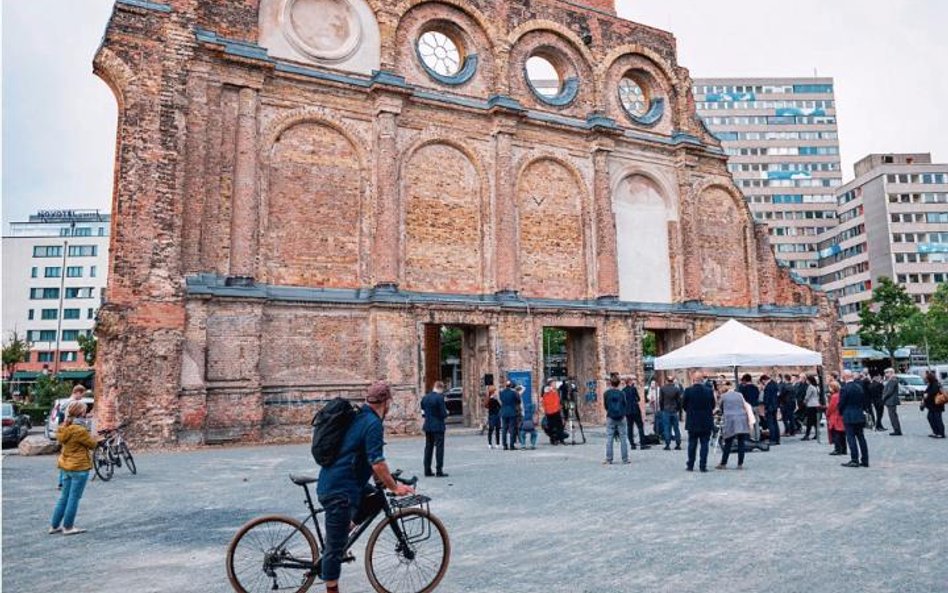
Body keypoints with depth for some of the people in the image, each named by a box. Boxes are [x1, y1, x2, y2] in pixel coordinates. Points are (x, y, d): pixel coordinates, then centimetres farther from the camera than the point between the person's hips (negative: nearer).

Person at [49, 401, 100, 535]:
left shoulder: (63, 428, 3)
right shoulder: (80, 430, -22)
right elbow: (93, 444, -9)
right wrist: (91, 436, 9)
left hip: (65, 466, 8)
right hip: (79, 468, -8)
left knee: (64, 497, 17)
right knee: (74, 498, 3)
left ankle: (54, 525, 23)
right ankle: (68, 527, 10)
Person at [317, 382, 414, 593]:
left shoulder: (358, 416, 13)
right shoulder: (374, 424, -15)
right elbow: (377, 463, -20)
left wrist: (385, 482, 29)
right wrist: (394, 487, -7)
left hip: (330, 483, 9)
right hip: (339, 491, -9)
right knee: (335, 547, 2)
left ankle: (346, 530, 19)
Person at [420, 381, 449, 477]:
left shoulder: (424, 398, 6)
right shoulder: (440, 398, -15)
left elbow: (423, 412, 10)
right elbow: (443, 414, -16)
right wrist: (446, 412, 5)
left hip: (427, 427, 7)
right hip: (438, 427, -6)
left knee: (428, 448, 12)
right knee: (439, 448, -1)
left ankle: (427, 470, 15)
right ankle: (439, 471, -1)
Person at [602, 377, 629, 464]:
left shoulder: (606, 393, -3)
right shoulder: (621, 393, -2)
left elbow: (605, 406, 5)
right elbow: (625, 405, 2)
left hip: (610, 418, -1)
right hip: (621, 418, 1)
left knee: (609, 439, 2)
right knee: (623, 438, 5)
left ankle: (608, 459, 1)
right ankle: (625, 459, 7)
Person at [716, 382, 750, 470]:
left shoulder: (723, 396, 4)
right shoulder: (740, 395, 10)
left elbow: (721, 409, 15)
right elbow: (745, 407, 8)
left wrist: (722, 414, 36)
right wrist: (749, 421, 11)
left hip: (730, 421, -2)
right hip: (742, 421, 2)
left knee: (728, 444, 2)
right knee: (741, 443, 5)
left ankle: (723, 463, 6)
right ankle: (740, 464, 6)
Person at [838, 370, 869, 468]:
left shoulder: (844, 389, -16)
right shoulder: (859, 386, 5)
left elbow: (841, 404, -11)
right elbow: (864, 401, 11)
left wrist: (842, 412, 7)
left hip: (849, 417, -7)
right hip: (860, 416, 7)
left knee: (851, 438, -3)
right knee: (861, 437, 11)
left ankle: (854, 460, -3)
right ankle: (865, 460, 15)